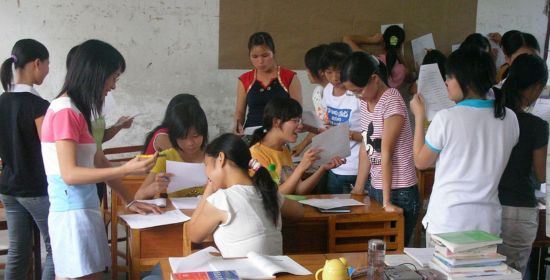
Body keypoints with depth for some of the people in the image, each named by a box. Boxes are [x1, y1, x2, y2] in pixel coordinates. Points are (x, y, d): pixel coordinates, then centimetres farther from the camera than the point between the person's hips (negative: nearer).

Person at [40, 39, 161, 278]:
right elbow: (69, 174, -19)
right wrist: (125, 169, -24)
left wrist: (129, 201, 16)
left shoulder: (77, 110, 14)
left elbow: (98, 163, 17)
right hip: (72, 213, -9)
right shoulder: (65, 111, -14)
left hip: (84, 210, 9)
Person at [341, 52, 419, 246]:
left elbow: (386, 152, -19)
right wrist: (358, 189, 10)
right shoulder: (365, 102, 8)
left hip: (399, 193, -7)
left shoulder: (392, 102, -16)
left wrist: (387, 201, -19)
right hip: (376, 187, 7)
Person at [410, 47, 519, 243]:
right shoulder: (509, 118, -1)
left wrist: (419, 116, 8)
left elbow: (421, 162, 0)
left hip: (447, 223, -4)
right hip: (488, 224, 4)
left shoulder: (446, 119, -14)